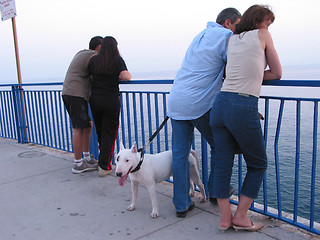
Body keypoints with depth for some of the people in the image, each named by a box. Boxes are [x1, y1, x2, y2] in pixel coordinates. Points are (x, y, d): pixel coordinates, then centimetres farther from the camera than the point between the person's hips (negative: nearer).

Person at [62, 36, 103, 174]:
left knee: (88, 125, 14)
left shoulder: (81, 54, 24)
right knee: (78, 129, -8)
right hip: (77, 95, -10)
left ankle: (87, 157, 20)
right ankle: (78, 164, -3)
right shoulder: (94, 57, -6)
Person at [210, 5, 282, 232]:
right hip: (244, 109, -5)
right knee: (258, 164, 13)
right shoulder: (262, 35, 7)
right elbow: (277, 73, 11)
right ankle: (241, 217, 17)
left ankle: (225, 217, 18)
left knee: (223, 162, 11)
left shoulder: (232, 39, 20)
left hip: (220, 104, 6)